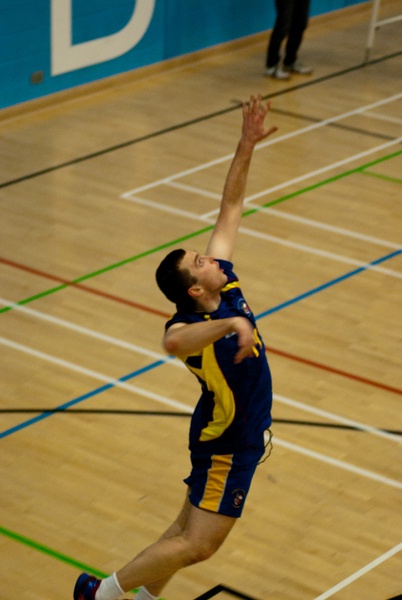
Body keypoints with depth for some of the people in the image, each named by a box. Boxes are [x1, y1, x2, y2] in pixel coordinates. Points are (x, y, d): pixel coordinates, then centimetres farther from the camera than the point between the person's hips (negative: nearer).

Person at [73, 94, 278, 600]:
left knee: (191, 529, 17)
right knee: (197, 544, -4)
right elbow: (174, 342, -56)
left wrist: (247, 146, -11)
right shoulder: (191, 326, -29)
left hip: (247, 431, 8)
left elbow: (230, 207, -3)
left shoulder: (224, 280, -7)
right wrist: (231, 322, -62)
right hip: (225, 442, -8)